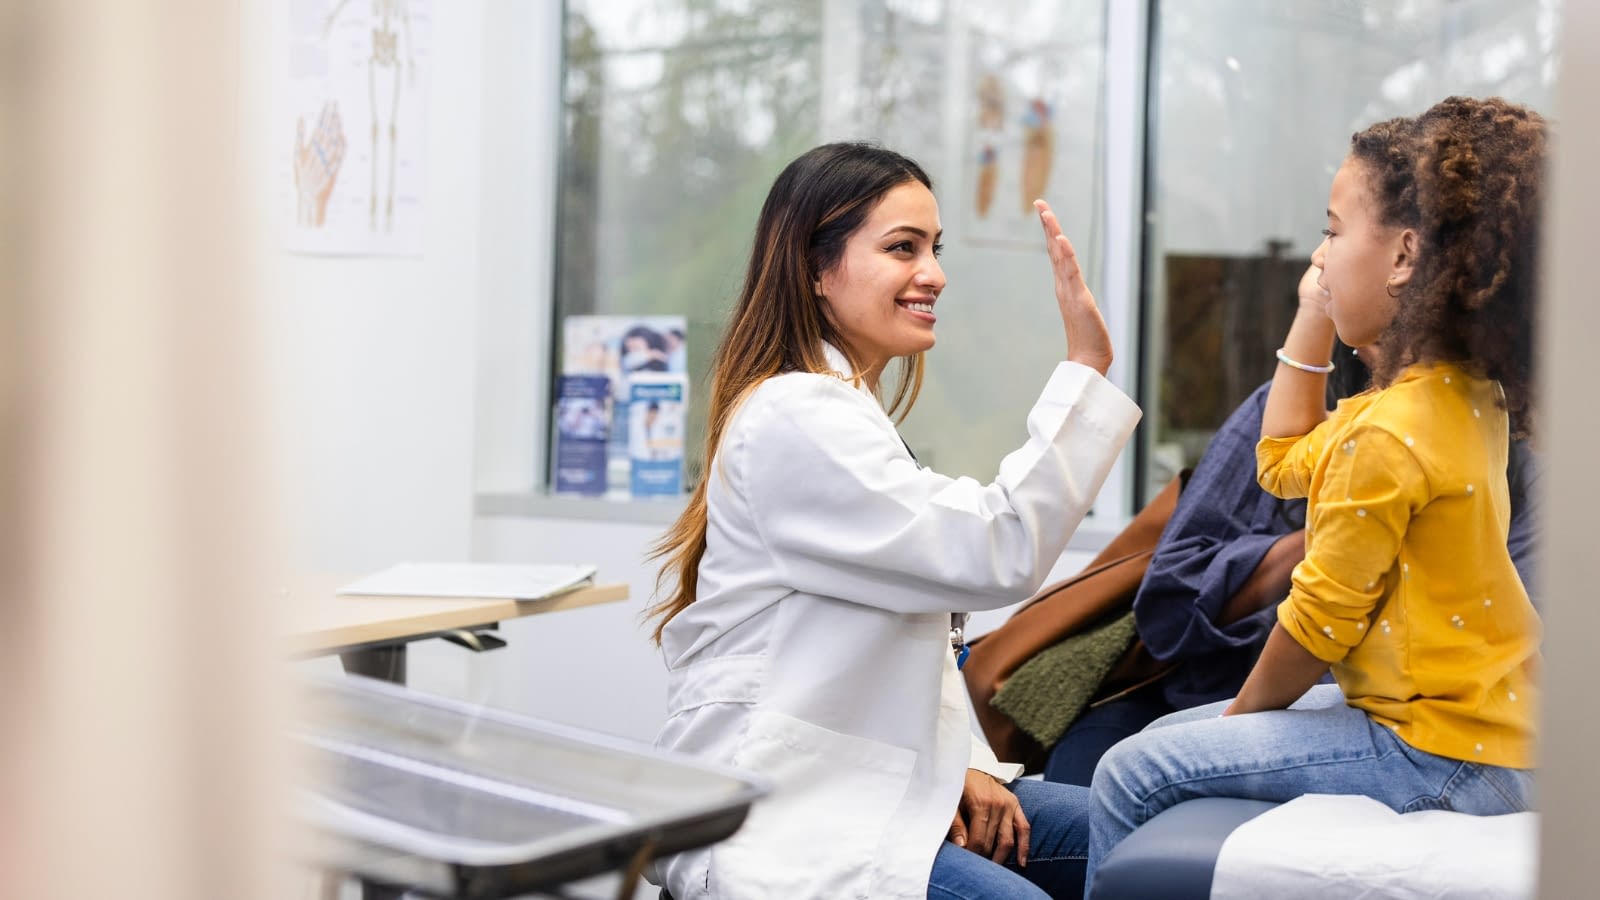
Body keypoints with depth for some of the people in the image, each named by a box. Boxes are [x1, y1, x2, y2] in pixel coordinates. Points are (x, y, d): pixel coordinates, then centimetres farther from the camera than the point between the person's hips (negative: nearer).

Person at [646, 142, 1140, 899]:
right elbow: (1000, 552, -23)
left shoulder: (848, 413, 17)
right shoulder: (797, 420, -16)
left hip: (857, 777, 10)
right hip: (777, 819, -10)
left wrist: (961, 762, 3)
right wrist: (1084, 366, -23)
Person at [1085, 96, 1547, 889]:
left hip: (1440, 756, -10)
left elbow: (1319, 622, -17)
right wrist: (1316, 315, 12)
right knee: (1169, 737, 18)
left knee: (1132, 774, -9)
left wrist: (1239, 717, 1)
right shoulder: (1467, 393, 6)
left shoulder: (1388, 434, -25)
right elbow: (1284, 464, 18)